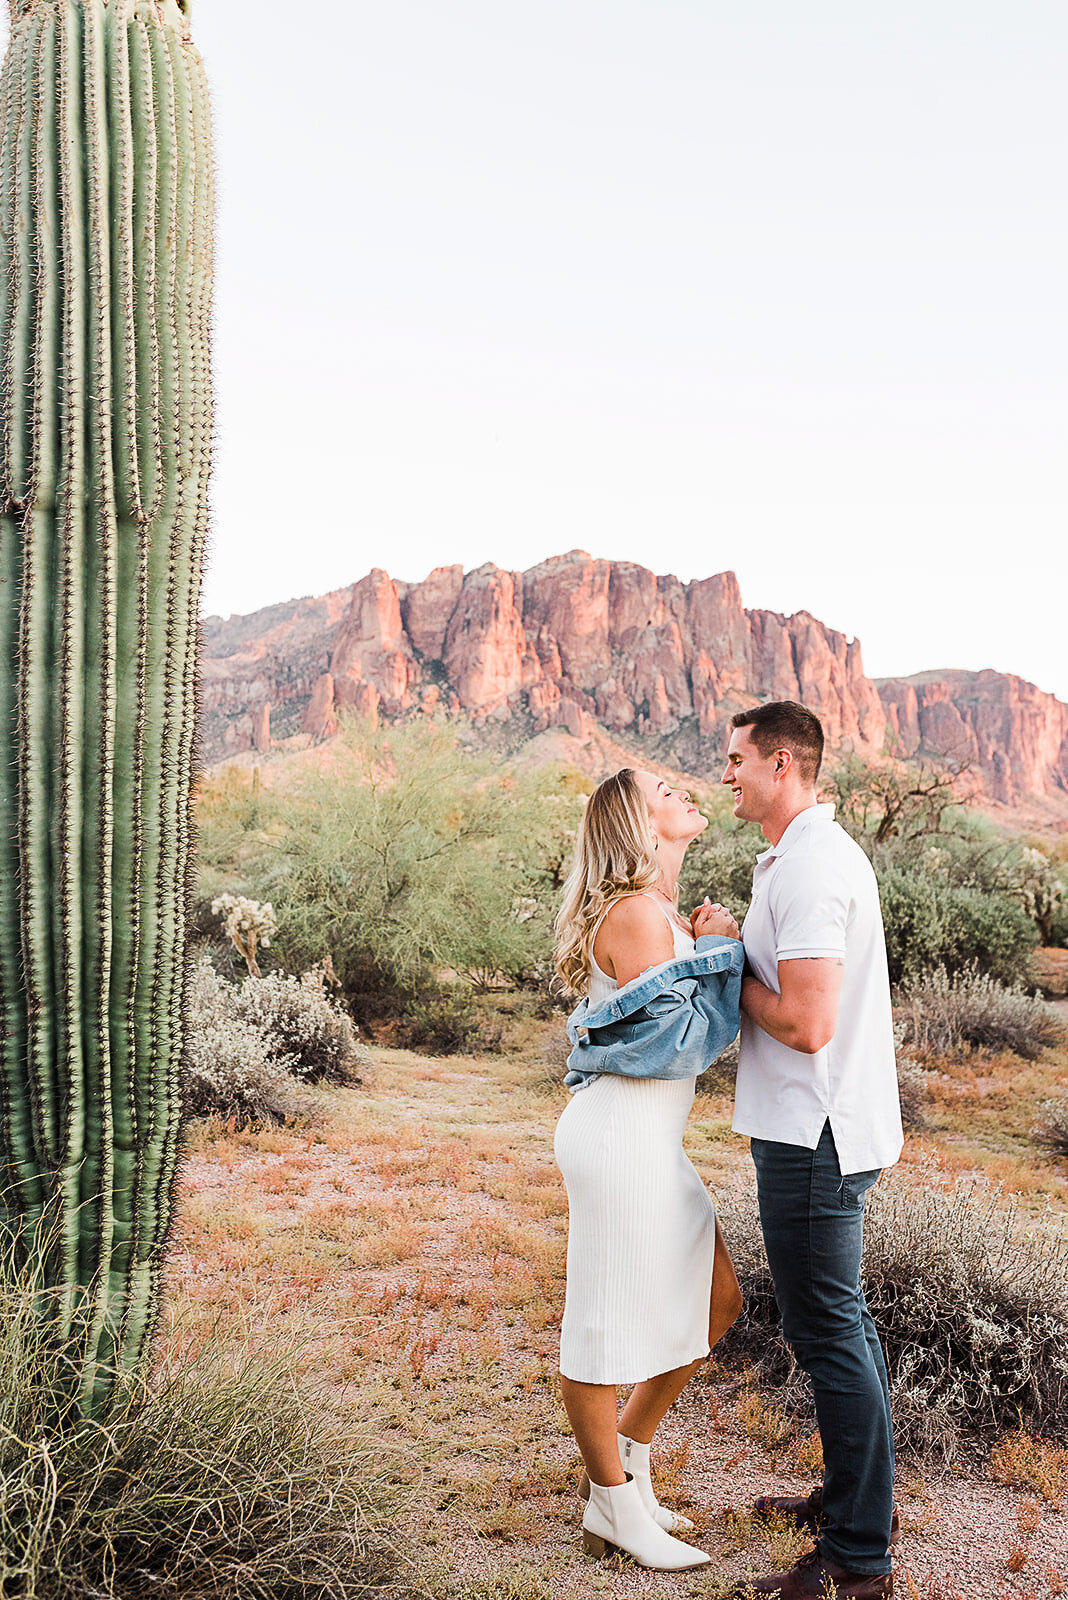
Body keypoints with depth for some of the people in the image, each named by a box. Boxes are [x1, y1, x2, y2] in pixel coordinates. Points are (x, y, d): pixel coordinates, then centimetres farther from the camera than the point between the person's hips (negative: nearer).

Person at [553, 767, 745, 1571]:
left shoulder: (661, 912, 15)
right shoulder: (637, 915, -16)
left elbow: (690, 1028, 16)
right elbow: (678, 1044, -18)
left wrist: (708, 952, 5)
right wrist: (718, 952, -10)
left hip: (651, 1141, 11)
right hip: (620, 1137, -11)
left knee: (717, 1302, 18)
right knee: (606, 1323, 5)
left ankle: (626, 1462, 32)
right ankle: (616, 1509, 23)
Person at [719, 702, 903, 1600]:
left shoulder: (809, 867, -20)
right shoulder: (825, 850, 13)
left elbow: (804, 1023, -26)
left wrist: (734, 973, -10)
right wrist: (737, 948, 8)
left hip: (812, 1138, -11)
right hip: (830, 1129, 11)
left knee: (829, 1333, 0)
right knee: (844, 1324, 20)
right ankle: (856, 1500, 36)